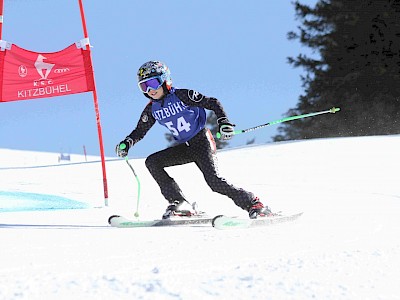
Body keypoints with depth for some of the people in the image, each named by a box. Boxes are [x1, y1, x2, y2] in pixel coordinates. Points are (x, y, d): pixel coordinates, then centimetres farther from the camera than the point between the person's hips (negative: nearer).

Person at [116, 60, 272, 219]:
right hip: (183, 147, 7)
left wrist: (223, 121, -27)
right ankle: (176, 201, -8)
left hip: (201, 141, -6)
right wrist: (127, 143, -5)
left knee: (214, 181, -22)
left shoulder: (182, 96, -15)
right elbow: (139, 131, 14)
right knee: (152, 162, -11)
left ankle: (253, 203, -12)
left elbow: (213, 103, -12)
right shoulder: (152, 109, 2)